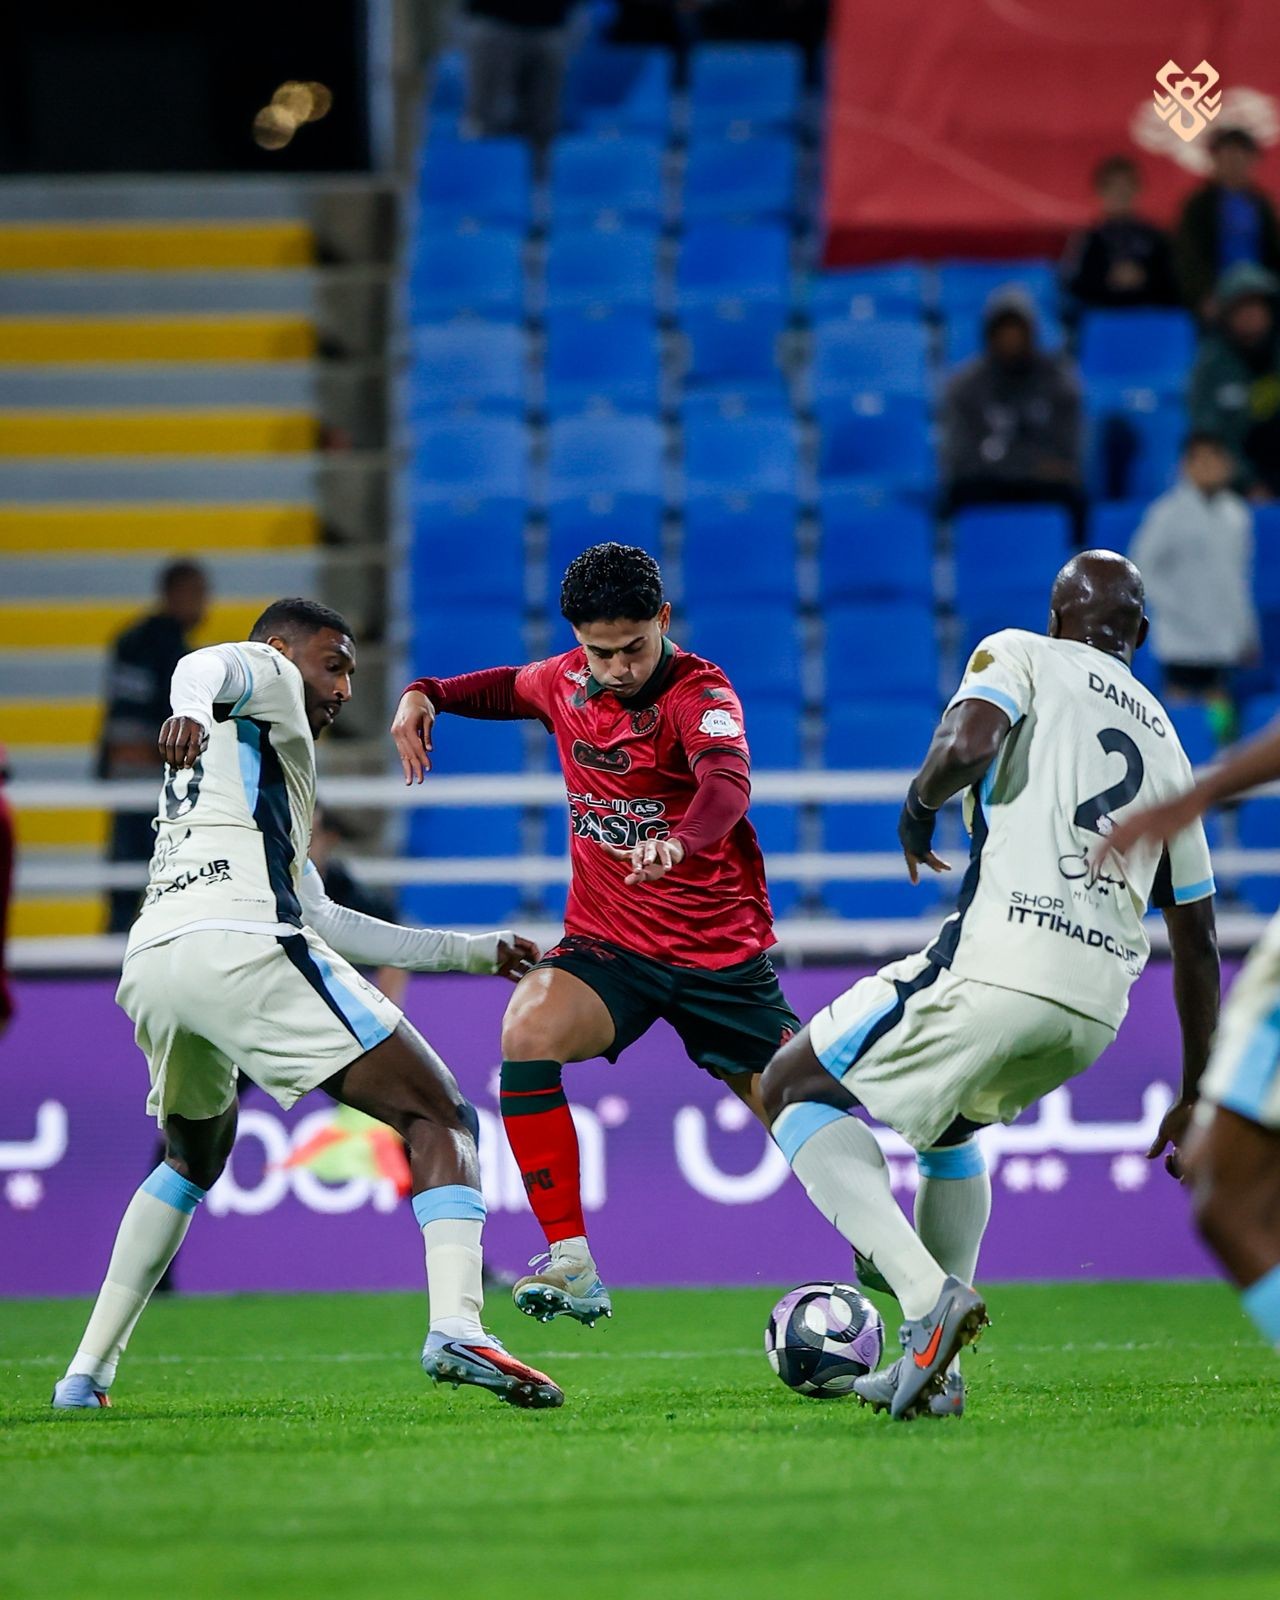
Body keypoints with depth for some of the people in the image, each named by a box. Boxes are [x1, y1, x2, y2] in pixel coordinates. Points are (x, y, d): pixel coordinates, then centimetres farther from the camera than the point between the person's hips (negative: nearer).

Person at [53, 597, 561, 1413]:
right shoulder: (266, 674, 16)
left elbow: (322, 921, 43)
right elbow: (206, 665, -11)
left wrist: (472, 952, 45)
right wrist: (192, 708, -35)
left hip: (148, 965, 9)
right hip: (239, 946, -9)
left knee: (195, 1159, 34)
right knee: (439, 1119, -4)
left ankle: (87, 1373, 26)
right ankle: (457, 1328, -26)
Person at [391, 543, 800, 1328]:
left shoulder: (700, 694, -18)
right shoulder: (568, 681, 0)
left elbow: (729, 782, -41)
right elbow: (512, 686, 27)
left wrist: (680, 841, -62)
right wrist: (428, 693, 9)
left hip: (722, 952, -3)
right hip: (607, 943, 3)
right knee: (528, 1029, -28)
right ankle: (572, 1267, -26)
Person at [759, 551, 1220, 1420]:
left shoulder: (1023, 657, 9)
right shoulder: (1165, 741, 26)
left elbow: (967, 745, -15)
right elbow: (1198, 940, 28)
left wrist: (919, 804, 8)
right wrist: (1195, 1095, 35)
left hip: (1000, 969, -7)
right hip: (1098, 1011, 7)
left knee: (795, 1089, 9)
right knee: (948, 1126, 34)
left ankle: (928, 1292, -13)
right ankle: (932, 1367, 24)